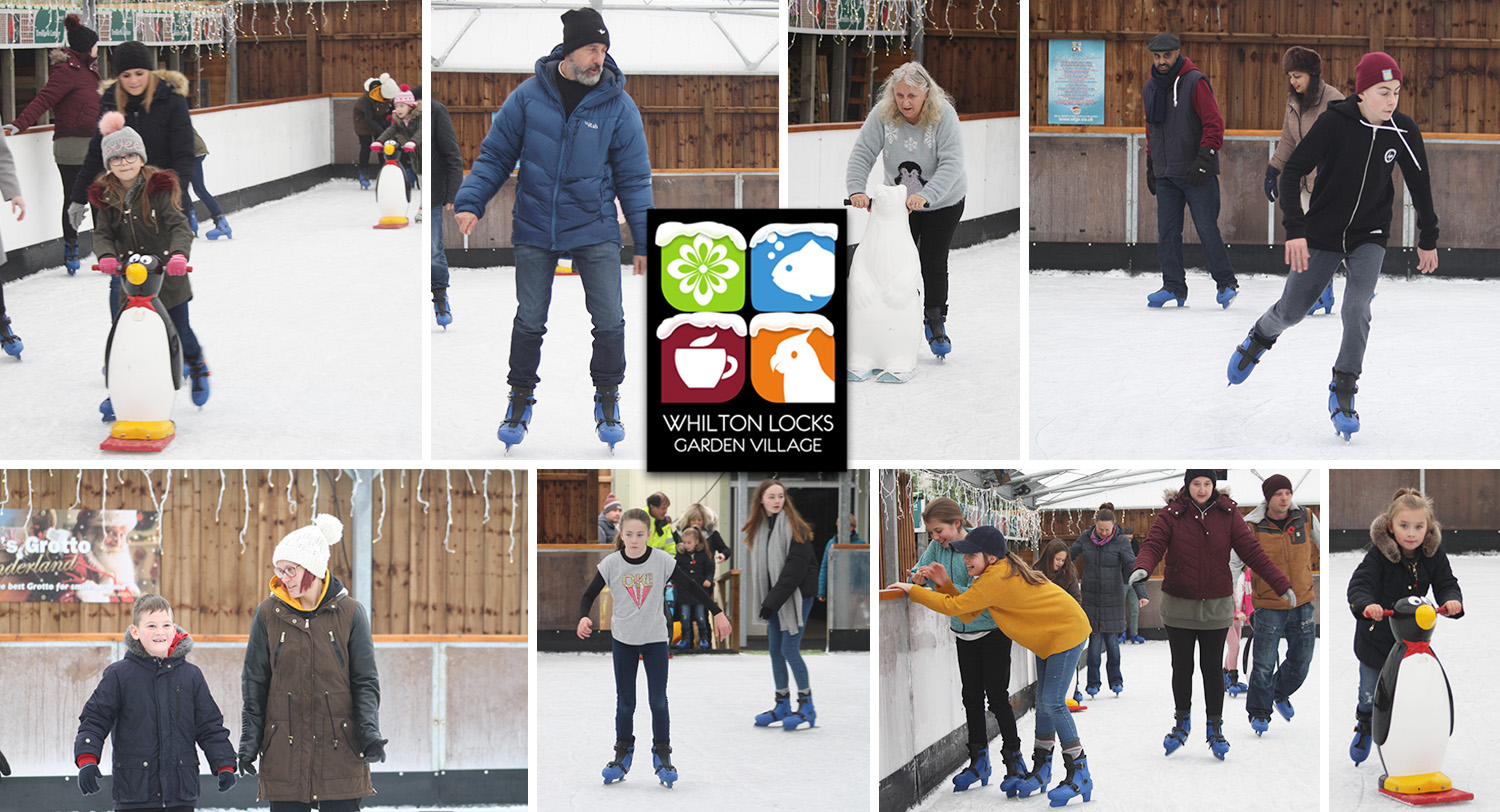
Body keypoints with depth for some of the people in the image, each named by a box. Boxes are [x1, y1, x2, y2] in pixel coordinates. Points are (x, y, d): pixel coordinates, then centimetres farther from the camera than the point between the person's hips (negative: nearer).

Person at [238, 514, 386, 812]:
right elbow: (254, 684, 7)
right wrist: (249, 739, 2)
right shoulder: (269, 614, 3)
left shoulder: (350, 613, 0)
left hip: (340, 748, -1)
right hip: (284, 751, 1)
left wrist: (369, 732, -12)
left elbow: (366, 682, 2)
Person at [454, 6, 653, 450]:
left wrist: (644, 241, 2)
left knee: (609, 320, -3)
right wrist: (470, 203, -8)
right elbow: (495, 155, 5)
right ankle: (521, 399, 22)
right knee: (529, 320, 4)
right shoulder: (528, 96, -4)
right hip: (535, 230, 0)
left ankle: (607, 399, 17)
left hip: (594, 230, 0)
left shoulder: (618, 106, -4)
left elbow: (634, 177, 3)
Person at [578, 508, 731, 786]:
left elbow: (691, 586, -2)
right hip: (623, 640, 1)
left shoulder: (662, 560, -11)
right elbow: (589, 595, -3)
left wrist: (717, 613, -3)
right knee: (624, 701, 6)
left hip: (655, 639, -1)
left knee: (658, 700, -1)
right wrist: (583, 618, -23)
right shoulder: (611, 563, -10)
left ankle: (662, 756, 12)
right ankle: (623, 755, 20)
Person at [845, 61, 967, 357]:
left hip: (944, 202, -3)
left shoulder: (944, 115, -27)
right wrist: (856, 189, -40)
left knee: (934, 265, -1)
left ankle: (935, 324, 17)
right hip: (900, 200, 3)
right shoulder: (882, 114, -19)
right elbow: (863, 153, -21)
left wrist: (925, 196, -50)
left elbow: (951, 164, -35)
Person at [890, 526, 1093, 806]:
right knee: (1044, 701, 13)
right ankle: (1041, 769, 21)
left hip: (1066, 631, -10)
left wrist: (913, 591, -19)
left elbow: (956, 607, -27)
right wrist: (945, 584, -7)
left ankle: (1079, 775, -8)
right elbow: (968, 614, 3)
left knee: (1053, 702, -13)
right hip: (1048, 636, 10)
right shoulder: (999, 572, 2)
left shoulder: (996, 580, -29)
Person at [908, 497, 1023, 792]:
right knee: (971, 696, 9)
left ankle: (1014, 760, 5)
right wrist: (920, 578, -23)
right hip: (964, 633, 6)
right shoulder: (936, 548, -2)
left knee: (997, 696, -4)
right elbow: (917, 574, -1)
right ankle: (979, 761, 17)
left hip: (993, 632, -6)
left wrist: (947, 583, -36)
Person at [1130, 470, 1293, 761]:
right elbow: (1153, 545, -16)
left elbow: (1252, 550, -3)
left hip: (1216, 607, 0)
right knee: (1182, 667, 10)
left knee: (1212, 669, 5)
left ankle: (1215, 729, 18)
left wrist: (1281, 585, -10)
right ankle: (1182, 723, 28)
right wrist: (1142, 568, -39)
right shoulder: (1171, 514, -5)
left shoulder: (1227, 514, -2)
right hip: (1178, 605, 0)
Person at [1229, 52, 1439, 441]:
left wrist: (1428, 239, 12)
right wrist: (1295, 230, -28)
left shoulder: (1403, 130, -10)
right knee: (1291, 311, 9)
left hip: (1369, 237, 1)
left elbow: (1419, 182, 5)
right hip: (1323, 234, -1)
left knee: (1357, 310, -19)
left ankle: (1343, 394, -5)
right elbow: (1292, 172, -18)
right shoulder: (1335, 122, -20)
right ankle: (1259, 338, 44)